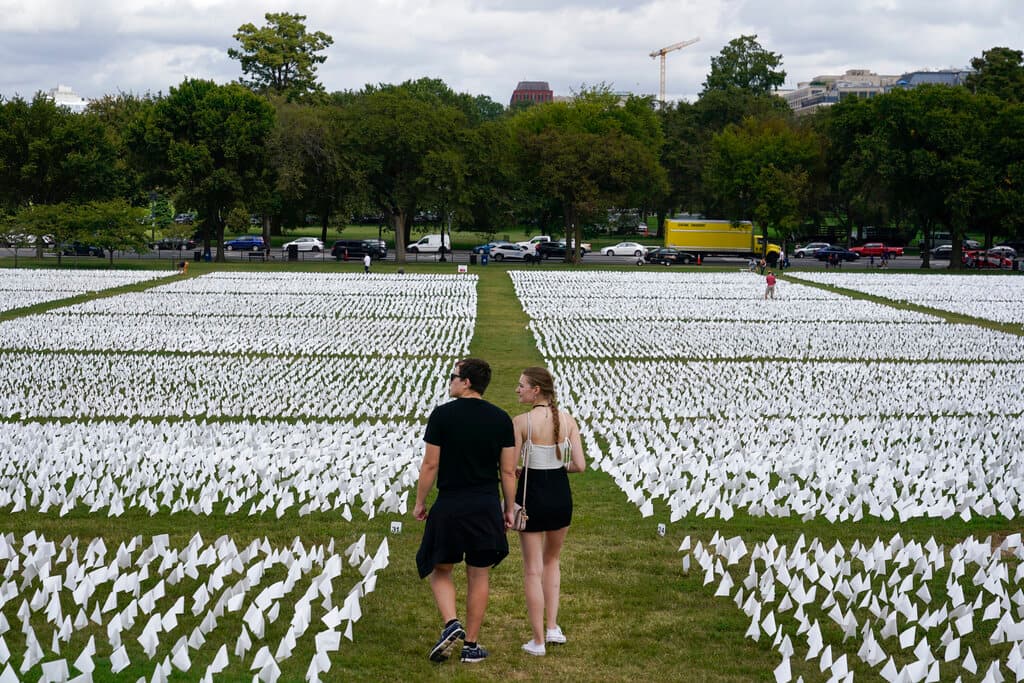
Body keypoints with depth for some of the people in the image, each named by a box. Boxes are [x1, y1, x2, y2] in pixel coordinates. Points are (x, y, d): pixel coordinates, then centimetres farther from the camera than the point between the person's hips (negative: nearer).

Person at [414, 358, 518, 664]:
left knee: (440, 570, 13)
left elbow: (430, 464, -6)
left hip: (449, 506, -2)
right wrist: (509, 509, 12)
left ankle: (452, 624, -8)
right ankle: (471, 645, 14)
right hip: (487, 507, 2)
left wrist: (420, 502, 5)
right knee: (479, 576, 10)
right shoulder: (501, 419, 1)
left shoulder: (442, 415, -7)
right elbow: (508, 470, 2)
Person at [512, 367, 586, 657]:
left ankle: (538, 640, 12)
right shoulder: (568, 420, -3)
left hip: (532, 494, -4)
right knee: (551, 560, 26)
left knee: (533, 570, 8)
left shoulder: (521, 422, -15)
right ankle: (552, 627, 22)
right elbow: (580, 465, -5)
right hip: (561, 494, 4)